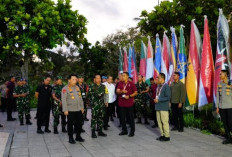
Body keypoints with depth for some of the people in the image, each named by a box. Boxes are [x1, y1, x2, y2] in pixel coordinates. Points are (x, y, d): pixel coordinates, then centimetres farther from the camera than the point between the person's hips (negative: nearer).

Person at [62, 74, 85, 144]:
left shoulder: (77, 87, 13)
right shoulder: (65, 88, -6)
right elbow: (63, 100, -11)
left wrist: (82, 107, 13)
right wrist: (65, 110, -15)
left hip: (78, 110, 6)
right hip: (70, 110, -6)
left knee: (79, 124, 11)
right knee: (70, 124, 4)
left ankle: (78, 136, 25)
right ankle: (70, 138, 17)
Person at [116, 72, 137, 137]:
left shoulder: (131, 84, -1)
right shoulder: (120, 83, 8)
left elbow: (135, 92, -1)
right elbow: (117, 91, -2)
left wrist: (129, 96, -15)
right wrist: (122, 91, -23)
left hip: (129, 103, -4)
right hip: (121, 103, 4)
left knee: (130, 117, 3)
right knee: (122, 117, 10)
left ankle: (132, 131, 14)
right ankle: (124, 130, 25)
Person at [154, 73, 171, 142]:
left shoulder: (166, 86, -12)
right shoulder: (158, 86, 13)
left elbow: (168, 97, -16)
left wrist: (159, 100, -17)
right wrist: (155, 99, 4)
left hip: (164, 107, -8)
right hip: (158, 107, 8)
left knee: (164, 122, -2)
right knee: (159, 121, 12)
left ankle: (167, 136, 9)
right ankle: (162, 135, 23)